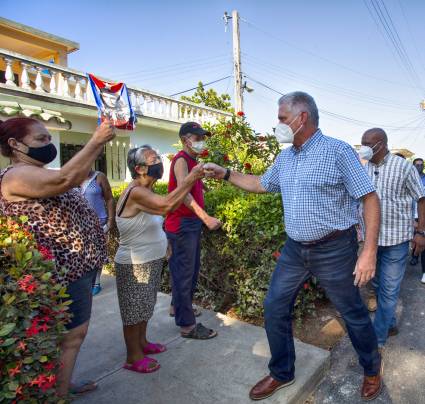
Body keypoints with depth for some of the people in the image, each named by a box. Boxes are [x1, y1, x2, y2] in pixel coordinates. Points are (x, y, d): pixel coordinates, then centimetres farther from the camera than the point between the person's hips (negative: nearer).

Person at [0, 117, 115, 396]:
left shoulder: (36, 172, 15)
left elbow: (78, 176, 20)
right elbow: (65, 179, -34)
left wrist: (99, 145, 9)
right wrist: (95, 141, -29)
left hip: (77, 263, 11)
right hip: (64, 268, -10)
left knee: (74, 331, 22)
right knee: (71, 333, 3)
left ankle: (63, 385, 39)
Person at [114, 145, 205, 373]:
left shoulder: (146, 191, 6)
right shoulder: (135, 192, -26)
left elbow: (170, 207, 9)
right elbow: (167, 204, -40)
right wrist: (191, 177, -35)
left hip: (149, 261, 10)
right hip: (135, 265, -9)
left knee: (144, 305, 23)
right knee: (134, 309, 7)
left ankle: (141, 342, 43)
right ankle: (133, 357, 26)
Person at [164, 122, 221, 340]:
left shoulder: (193, 160, 16)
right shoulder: (181, 160, -14)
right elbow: (183, 193, -29)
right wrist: (206, 218, -36)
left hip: (192, 223, 10)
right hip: (181, 224, -10)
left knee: (192, 268, 19)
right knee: (184, 271, -2)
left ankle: (178, 306, 38)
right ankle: (187, 325, 8)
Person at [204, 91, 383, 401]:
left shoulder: (338, 151, -13)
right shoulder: (284, 158, 7)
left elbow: (370, 198, -14)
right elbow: (261, 184, 22)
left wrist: (369, 252, -20)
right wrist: (226, 174, 14)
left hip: (334, 250, -6)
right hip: (294, 249, 6)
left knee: (354, 314, 12)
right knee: (275, 308, 9)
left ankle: (373, 370, 43)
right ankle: (282, 373, 31)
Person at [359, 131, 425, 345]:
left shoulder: (404, 167, -9)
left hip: (395, 239, -5)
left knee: (388, 290, 3)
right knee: (378, 285, 17)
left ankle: (378, 337, 16)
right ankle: (390, 325, 37)